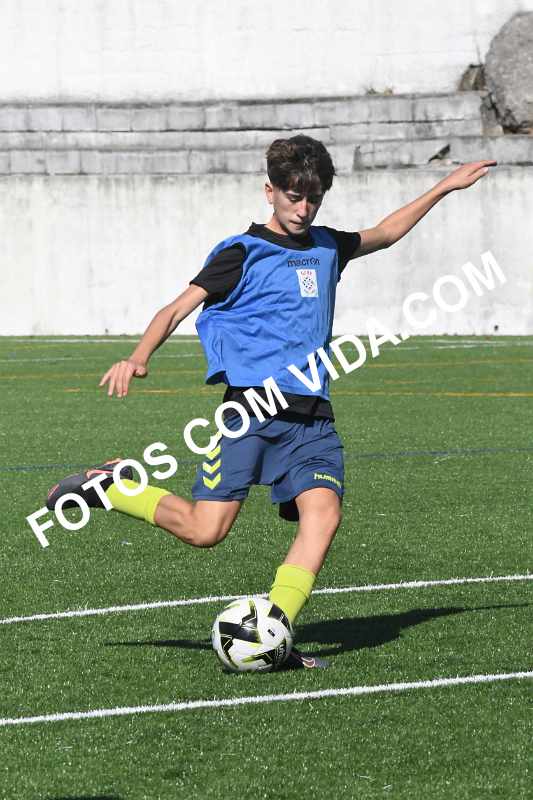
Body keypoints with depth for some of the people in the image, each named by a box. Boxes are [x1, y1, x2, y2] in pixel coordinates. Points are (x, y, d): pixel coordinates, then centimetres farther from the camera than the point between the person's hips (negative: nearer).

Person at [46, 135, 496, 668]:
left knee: (323, 513, -20)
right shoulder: (243, 253, 1)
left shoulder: (327, 247, 19)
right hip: (251, 404, -5)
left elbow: (384, 234, 39)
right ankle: (106, 487, 10)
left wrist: (444, 188, 39)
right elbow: (179, 308, -6)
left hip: (311, 418, 5)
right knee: (205, 530, -13)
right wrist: (138, 359, -23)